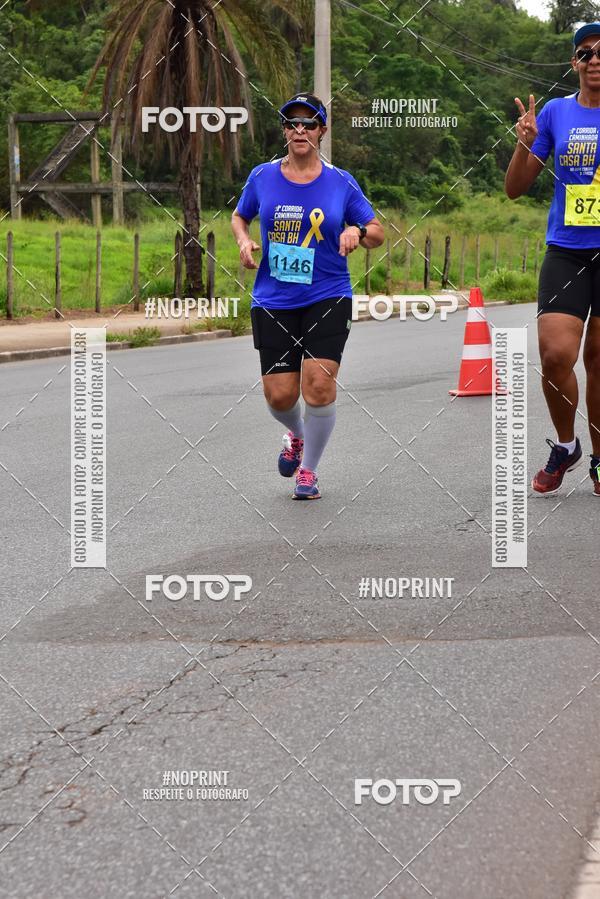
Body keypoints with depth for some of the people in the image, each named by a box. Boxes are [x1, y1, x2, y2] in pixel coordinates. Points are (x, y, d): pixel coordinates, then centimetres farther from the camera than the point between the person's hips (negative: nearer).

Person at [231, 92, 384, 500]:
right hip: (273, 302, 2)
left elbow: (378, 233, 7)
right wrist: (244, 241, -2)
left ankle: (309, 469, 6)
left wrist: (357, 231, -15)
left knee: (318, 382, -16)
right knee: (280, 394, -3)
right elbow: (239, 217, 19)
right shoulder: (262, 177, 3)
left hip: (328, 299, -1)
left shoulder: (341, 183, -1)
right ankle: (298, 435, 35)